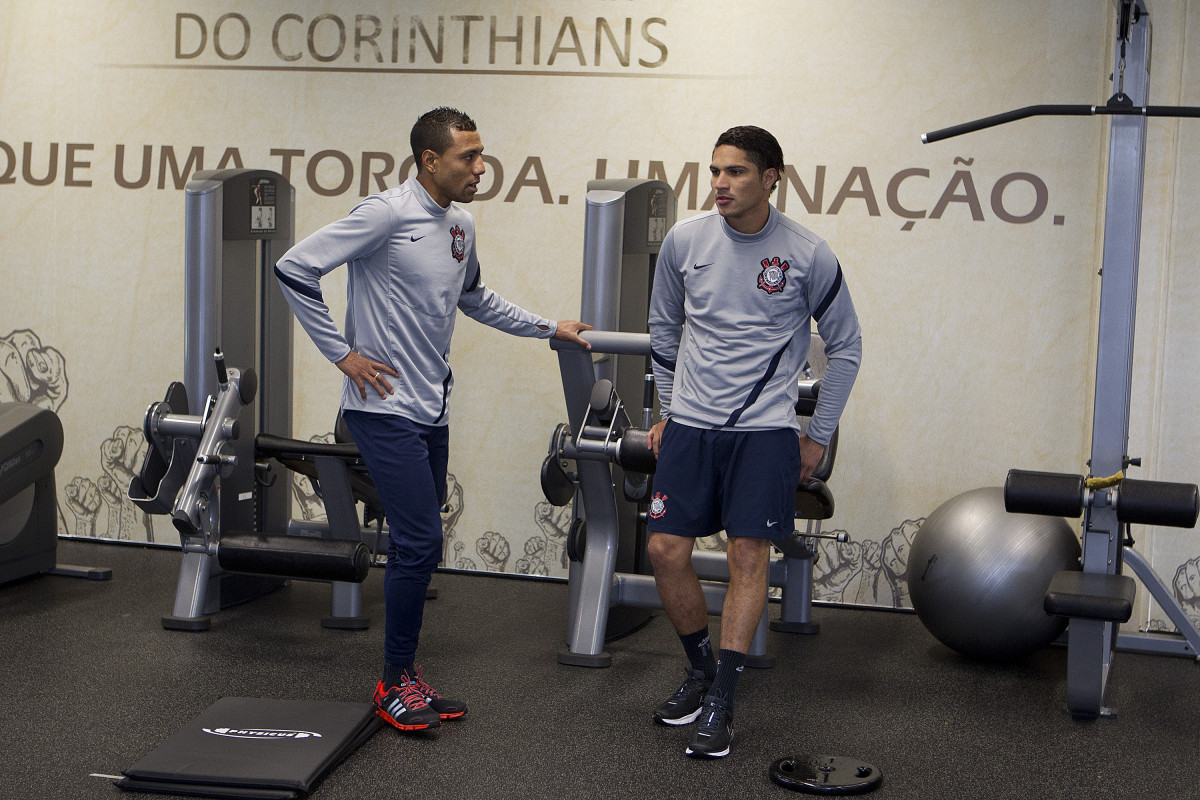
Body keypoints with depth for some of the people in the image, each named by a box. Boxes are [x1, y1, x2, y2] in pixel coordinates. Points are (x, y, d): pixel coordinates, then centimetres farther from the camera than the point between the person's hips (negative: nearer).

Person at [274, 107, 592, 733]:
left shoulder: (461, 227, 11)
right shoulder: (388, 215, -14)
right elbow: (294, 269, -14)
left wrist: (548, 328, 28)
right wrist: (342, 353, -12)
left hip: (430, 411, 8)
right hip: (385, 408, -8)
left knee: (418, 550, 11)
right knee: (419, 543, -10)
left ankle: (405, 677, 22)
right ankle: (395, 684, 4)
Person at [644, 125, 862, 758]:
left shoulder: (807, 255, -7)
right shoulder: (684, 241, 1)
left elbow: (845, 347, 5)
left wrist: (819, 436, 5)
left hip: (764, 430, -3)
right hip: (689, 424, 3)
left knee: (748, 555, -9)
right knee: (665, 551, -2)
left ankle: (720, 705, -2)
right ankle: (701, 671, 21)